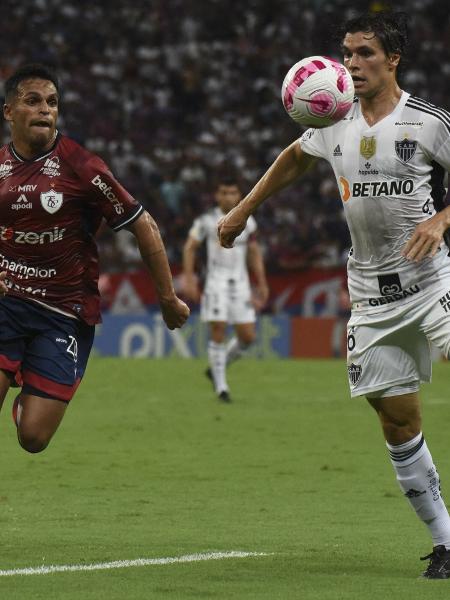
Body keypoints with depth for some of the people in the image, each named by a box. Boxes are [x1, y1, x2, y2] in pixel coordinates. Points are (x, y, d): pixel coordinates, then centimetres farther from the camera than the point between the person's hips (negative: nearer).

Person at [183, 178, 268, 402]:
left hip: (240, 282, 4)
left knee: (247, 336, -2)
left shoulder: (247, 222, 8)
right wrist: (189, 277, -8)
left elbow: (254, 253, 15)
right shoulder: (207, 221, -2)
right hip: (216, 281, -4)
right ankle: (221, 386, -2)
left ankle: (217, 368, 22)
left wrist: (261, 284, 12)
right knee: (218, 332, -11)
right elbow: (190, 247, 2)